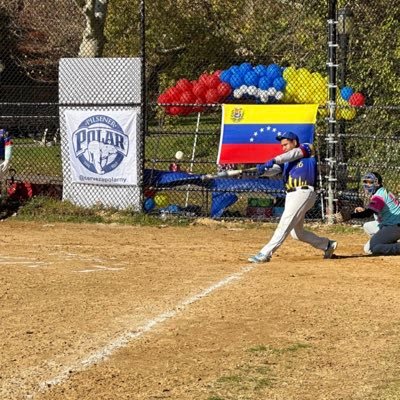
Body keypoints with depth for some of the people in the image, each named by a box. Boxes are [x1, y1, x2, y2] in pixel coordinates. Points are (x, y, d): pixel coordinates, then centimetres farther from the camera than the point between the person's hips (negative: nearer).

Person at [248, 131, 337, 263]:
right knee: (297, 233, 13)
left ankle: (265, 253, -22)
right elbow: (272, 170, 4)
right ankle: (327, 245, 30)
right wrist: (263, 170, -19)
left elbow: (294, 154, -14)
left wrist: (274, 160, -28)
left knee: (285, 224, -16)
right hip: (291, 196, 8)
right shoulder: (285, 161, 21)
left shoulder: (307, 148, 6)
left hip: (303, 193, -8)